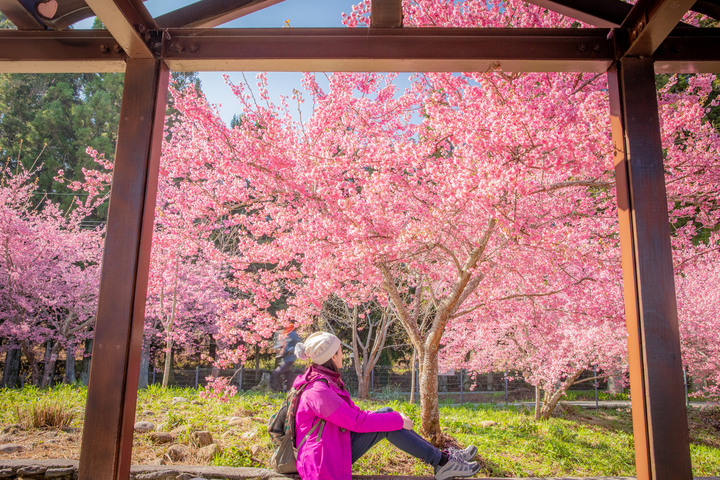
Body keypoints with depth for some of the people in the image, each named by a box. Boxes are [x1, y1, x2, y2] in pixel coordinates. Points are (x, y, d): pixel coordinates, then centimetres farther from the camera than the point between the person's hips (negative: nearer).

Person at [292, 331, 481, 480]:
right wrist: (397, 420, -14)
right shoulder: (317, 392, -25)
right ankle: (442, 462, -4)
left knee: (387, 413, -2)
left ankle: (442, 456, 3)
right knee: (389, 422, -17)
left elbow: (353, 412, 13)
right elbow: (356, 422, -23)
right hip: (325, 465, -9)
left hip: (336, 446, 9)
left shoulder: (327, 380, 7)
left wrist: (395, 417, 8)